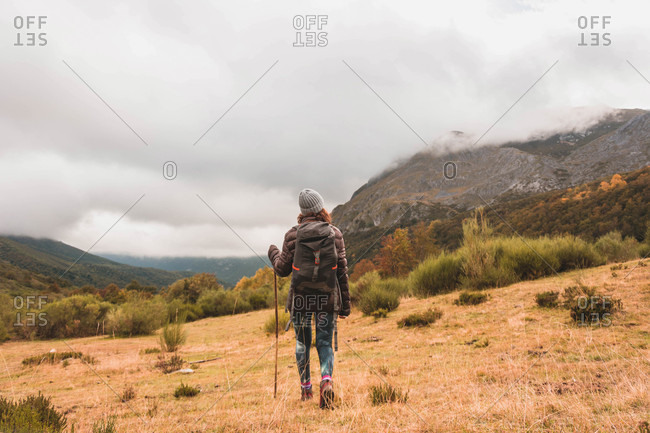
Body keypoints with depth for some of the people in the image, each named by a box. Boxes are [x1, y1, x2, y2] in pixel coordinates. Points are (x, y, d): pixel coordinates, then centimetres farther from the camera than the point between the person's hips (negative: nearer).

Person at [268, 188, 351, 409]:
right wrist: (345, 303, 7)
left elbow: (283, 269, 0)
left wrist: (273, 253, 21)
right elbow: (342, 270, 0)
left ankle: (306, 388, 26)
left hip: (300, 297, 0)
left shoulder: (293, 234, -5)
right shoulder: (335, 233, -2)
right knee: (325, 343, 10)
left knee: (302, 342, 17)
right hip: (327, 298, 0)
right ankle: (327, 380, -15)